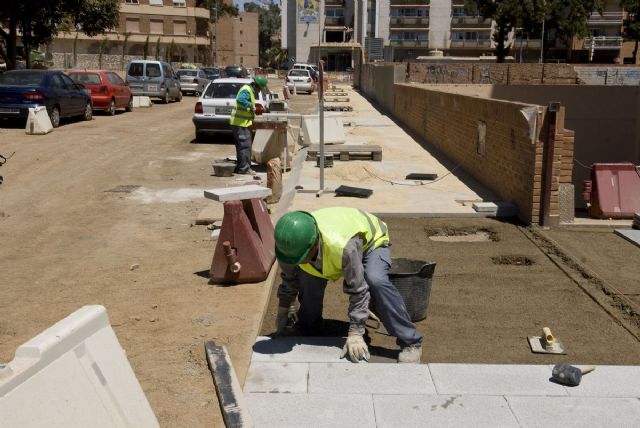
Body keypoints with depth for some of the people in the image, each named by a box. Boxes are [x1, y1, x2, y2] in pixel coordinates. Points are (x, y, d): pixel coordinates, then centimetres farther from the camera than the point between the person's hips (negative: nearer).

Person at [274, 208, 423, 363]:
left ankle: (411, 342, -23)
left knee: (376, 281, -33)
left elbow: (358, 289, -37)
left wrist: (355, 334, -34)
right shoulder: (292, 244, -29)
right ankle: (307, 329, 13)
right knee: (308, 279, -16)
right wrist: (282, 314, 2)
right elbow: (289, 279, -8)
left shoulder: (343, 246, -47)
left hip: (371, 240, -5)